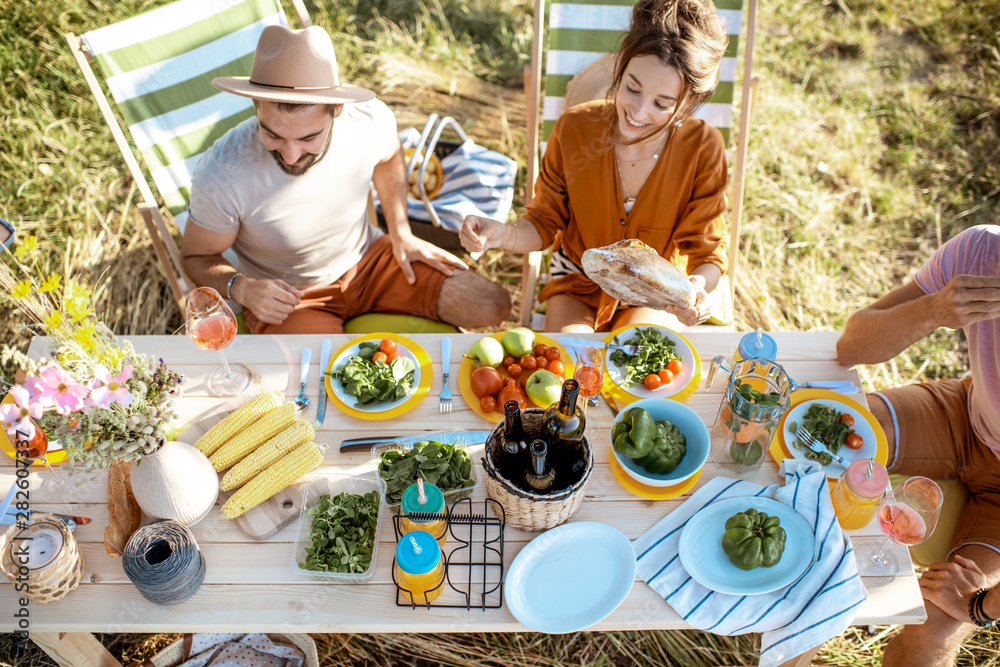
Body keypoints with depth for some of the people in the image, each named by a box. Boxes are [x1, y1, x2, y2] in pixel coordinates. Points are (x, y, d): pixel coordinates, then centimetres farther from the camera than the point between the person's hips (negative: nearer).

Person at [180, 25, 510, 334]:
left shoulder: (371, 120, -21)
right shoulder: (221, 177, -31)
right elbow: (196, 257, -12)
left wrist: (402, 234, 3)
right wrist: (241, 288, -32)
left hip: (367, 259, 4)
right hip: (285, 298, -4)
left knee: (492, 306, -3)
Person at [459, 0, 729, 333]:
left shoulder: (703, 149, -21)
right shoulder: (574, 128, -18)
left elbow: (707, 253, -13)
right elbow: (544, 222, -7)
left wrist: (698, 288, -37)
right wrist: (504, 234, -29)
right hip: (577, 282, 1)